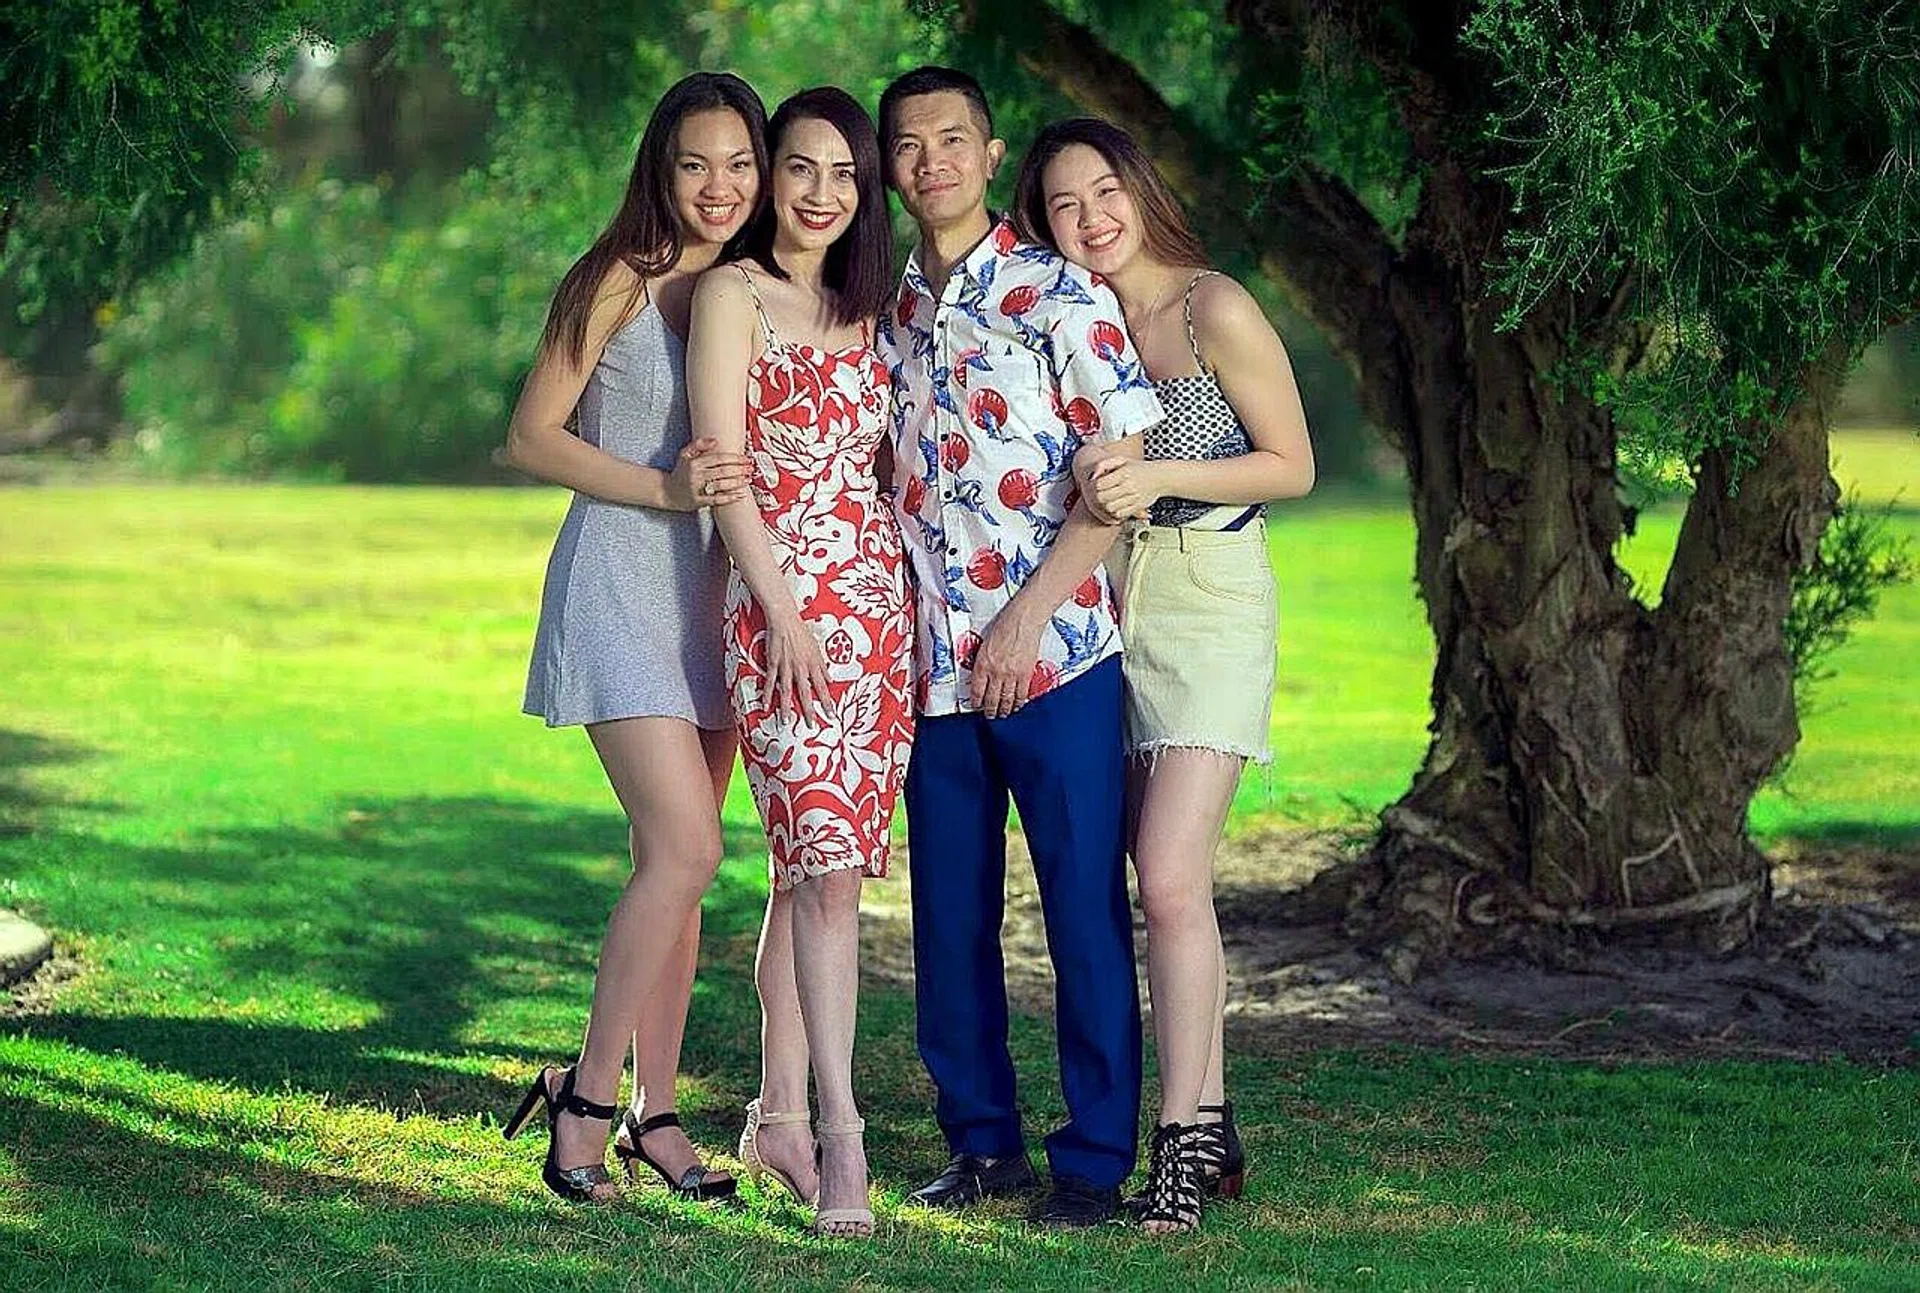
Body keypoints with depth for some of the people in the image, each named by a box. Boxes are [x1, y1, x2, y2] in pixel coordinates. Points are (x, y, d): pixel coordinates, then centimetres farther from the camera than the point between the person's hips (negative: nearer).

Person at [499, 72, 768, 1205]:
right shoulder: (623, 282, -7)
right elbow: (533, 437, -8)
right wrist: (665, 488, -19)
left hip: (714, 590, 6)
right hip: (621, 580, -6)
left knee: (676, 860, 8)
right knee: (684, 850, -16)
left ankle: (655, 1111, 14)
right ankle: (586, 1099, -6)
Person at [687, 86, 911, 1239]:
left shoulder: (864, 312, 17)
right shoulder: (736, 295, -1)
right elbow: (721, 462, -9)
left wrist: (910, 603, 9)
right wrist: (786, 607, -16)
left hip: (881, 604, 6)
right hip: (786, 604, -6)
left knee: (816, 861, 8)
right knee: (826, 860, -14)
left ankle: (779, 1113, 14)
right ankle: (840, 1136, -16)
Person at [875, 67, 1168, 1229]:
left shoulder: (1060, 295, -4)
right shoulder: (884, 311, 12)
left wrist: (1026, 617, -13)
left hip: (1052, 651, -5)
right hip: (931, 659, 5)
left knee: (1084, 905, -2)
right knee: (950, 912, 9)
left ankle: (1096, 1159, 4)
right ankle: (981, 1139, 20)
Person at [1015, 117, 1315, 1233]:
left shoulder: (1216, 311, -8)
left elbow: (1293, 467, -6)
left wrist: (1163, 476, -18)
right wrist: (1095, 483, 1)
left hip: (1210, 597, -6)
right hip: (1107, 599, 6)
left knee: (1171, 879, -15)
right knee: (1173, 886, 7)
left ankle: (1185, 1139, -8)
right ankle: (1212, 1131, 14)